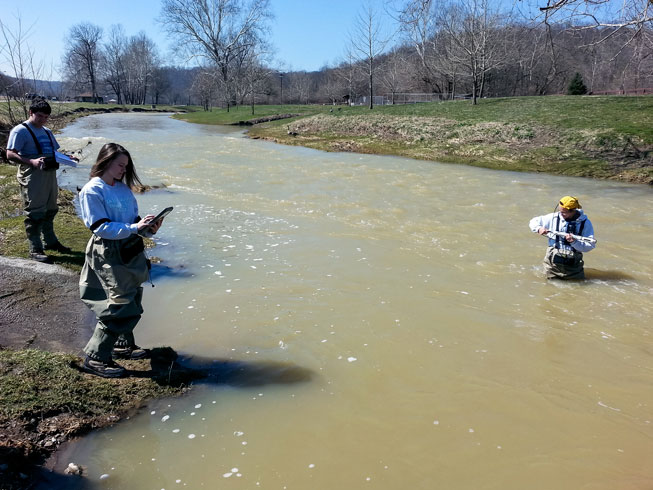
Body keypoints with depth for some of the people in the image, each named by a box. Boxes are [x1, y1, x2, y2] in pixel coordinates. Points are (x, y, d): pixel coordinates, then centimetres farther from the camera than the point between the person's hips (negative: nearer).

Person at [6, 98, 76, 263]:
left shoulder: (47, 132, 17)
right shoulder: (20, 131, -8)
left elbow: (55, 152, 25)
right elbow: (10, 155, -16)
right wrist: (32, 161, -31)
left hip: (50, 174, 8)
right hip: (32, 177, -8)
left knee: (50, 210, 18)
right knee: (34, 213, -5)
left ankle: (50, 241, 33)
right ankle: (35, 249, 1)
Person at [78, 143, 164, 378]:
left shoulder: (123, 187, 10)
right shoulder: (92, 191, -12)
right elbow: (101, 227, -19)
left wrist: (148, 229, -7)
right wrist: (134, 228, -24)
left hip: (131, 250, 8)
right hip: (109, 255, -8)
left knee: (133, 302, 17)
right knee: (118, 305, -7)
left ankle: (124, 345, 36)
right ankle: (95, 358, 6)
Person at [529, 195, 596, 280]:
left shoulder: (585, 223, -7)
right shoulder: (554, 218, -2)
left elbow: (590, 246, -11)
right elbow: (534, 222, 8)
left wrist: (574, 242, -27)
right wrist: (539, 228, -14)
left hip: (573, 266, -1)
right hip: (553, 264, 1)